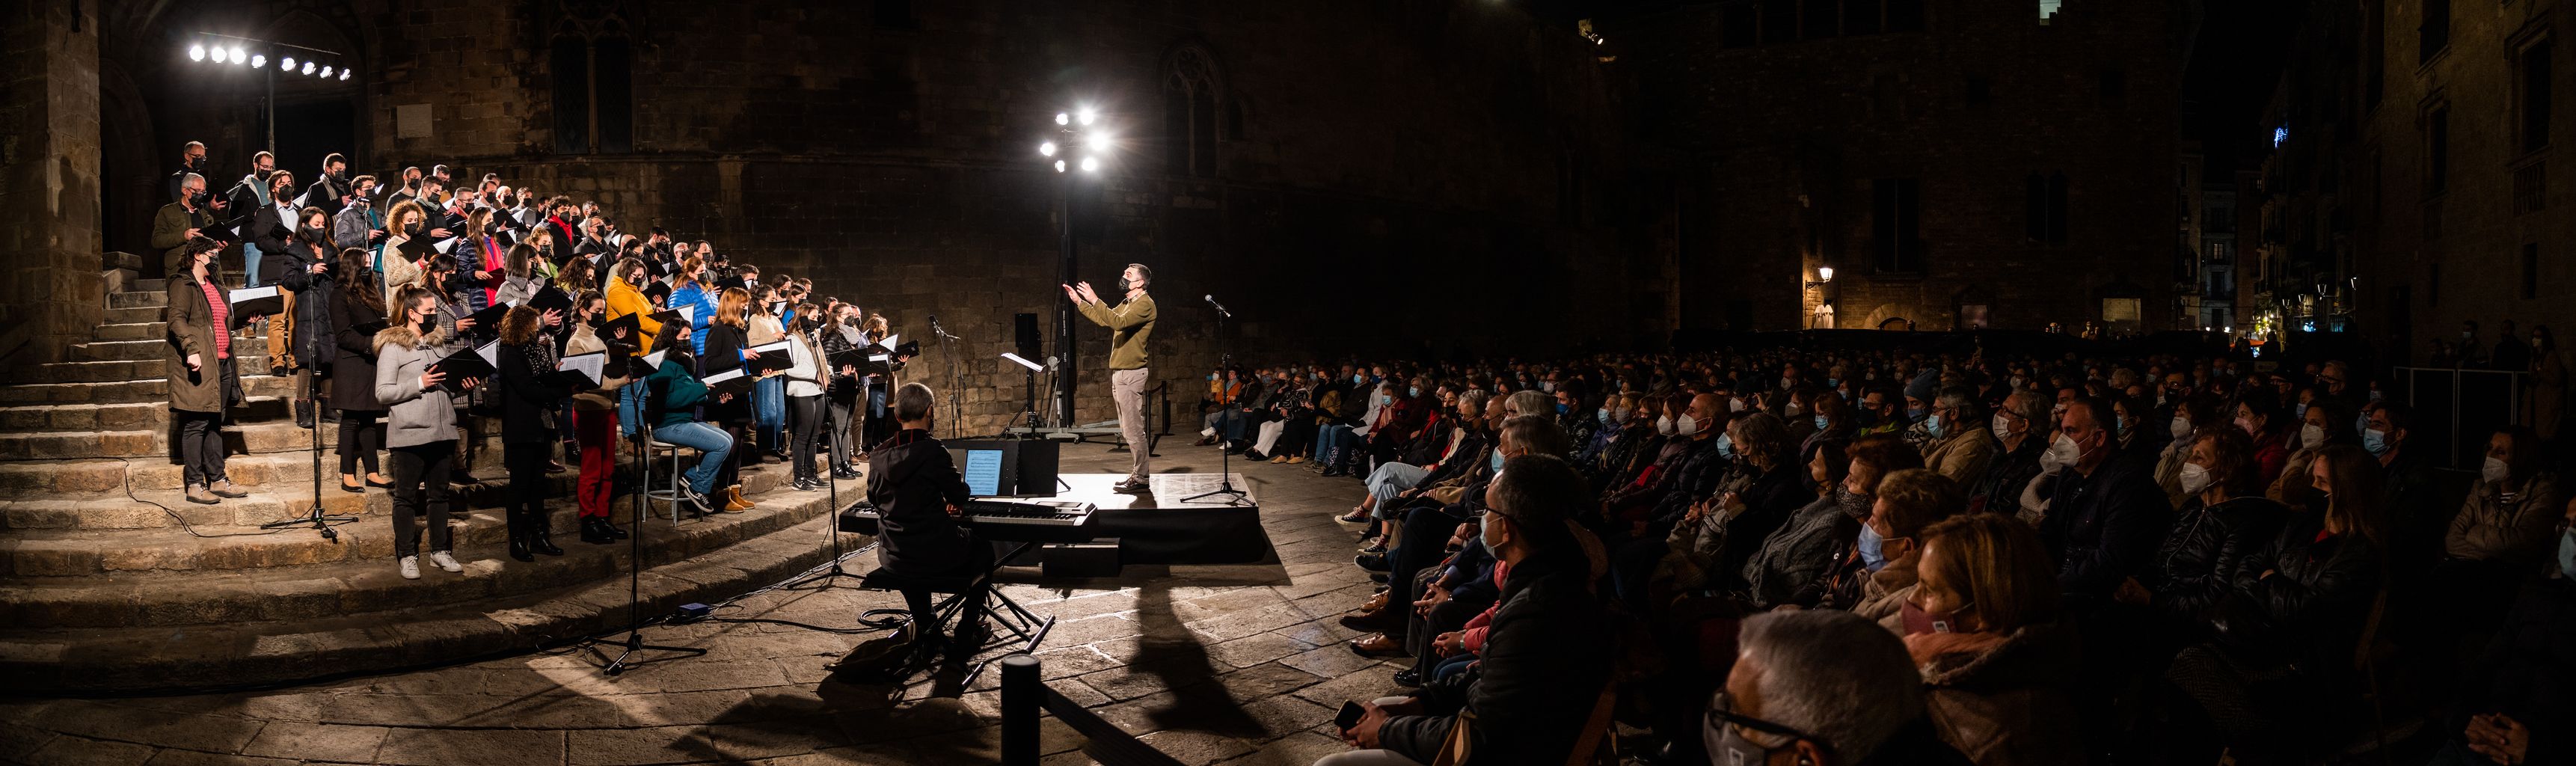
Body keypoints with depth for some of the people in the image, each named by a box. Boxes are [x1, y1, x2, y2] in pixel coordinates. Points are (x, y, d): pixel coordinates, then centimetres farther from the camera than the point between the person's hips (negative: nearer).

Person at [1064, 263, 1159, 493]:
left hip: (1131, 373, -10)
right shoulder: (1126, 304, 20)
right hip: (1120, 372, 10)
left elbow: (1119, 322, -25)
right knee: (1128, 430, 13)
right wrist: (1078, 301, 24)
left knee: (1133, 429, -9)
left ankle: (1141, 478, -6)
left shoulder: (1145, 304, -11)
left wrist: (1094, 300, -25)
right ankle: (1138, 473, 19)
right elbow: (1103, 319, 28)